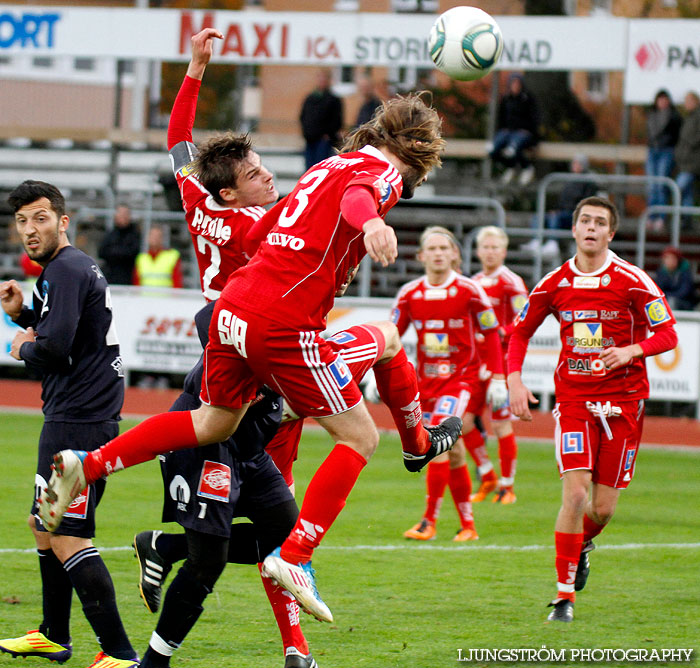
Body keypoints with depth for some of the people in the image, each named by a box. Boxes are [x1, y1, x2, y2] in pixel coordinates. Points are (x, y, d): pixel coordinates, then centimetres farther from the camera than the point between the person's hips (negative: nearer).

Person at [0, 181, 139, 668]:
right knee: (43, 524, 23)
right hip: (83, 414, 11)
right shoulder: (75, 267, 18)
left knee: (66, 538, -14)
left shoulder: (65, 270, -14)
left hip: (77, 421, -11)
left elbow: (55, 348, -24)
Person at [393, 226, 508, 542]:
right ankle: (467, 524, 18)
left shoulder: (469, 290, -6)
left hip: (461, 378, -4)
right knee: (452, 453, 8)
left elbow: (490, 334, 2)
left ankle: (429, 521, -14)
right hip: (426, 381, 4)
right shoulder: (410, 293, 3)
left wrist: (498, 378, 1)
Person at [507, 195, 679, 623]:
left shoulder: (632, 281, -7)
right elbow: (521, 332, 14)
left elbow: (668, 334, -4)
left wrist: (632, 350, -23)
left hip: (623, 400, -1)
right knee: (575, 493, -15)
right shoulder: (555, 284, 2)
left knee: (604, 508, 2)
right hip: (573, 397, 1)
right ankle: (565, 596, -6)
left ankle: (582, 546, 39)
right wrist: (515, 380, -1)